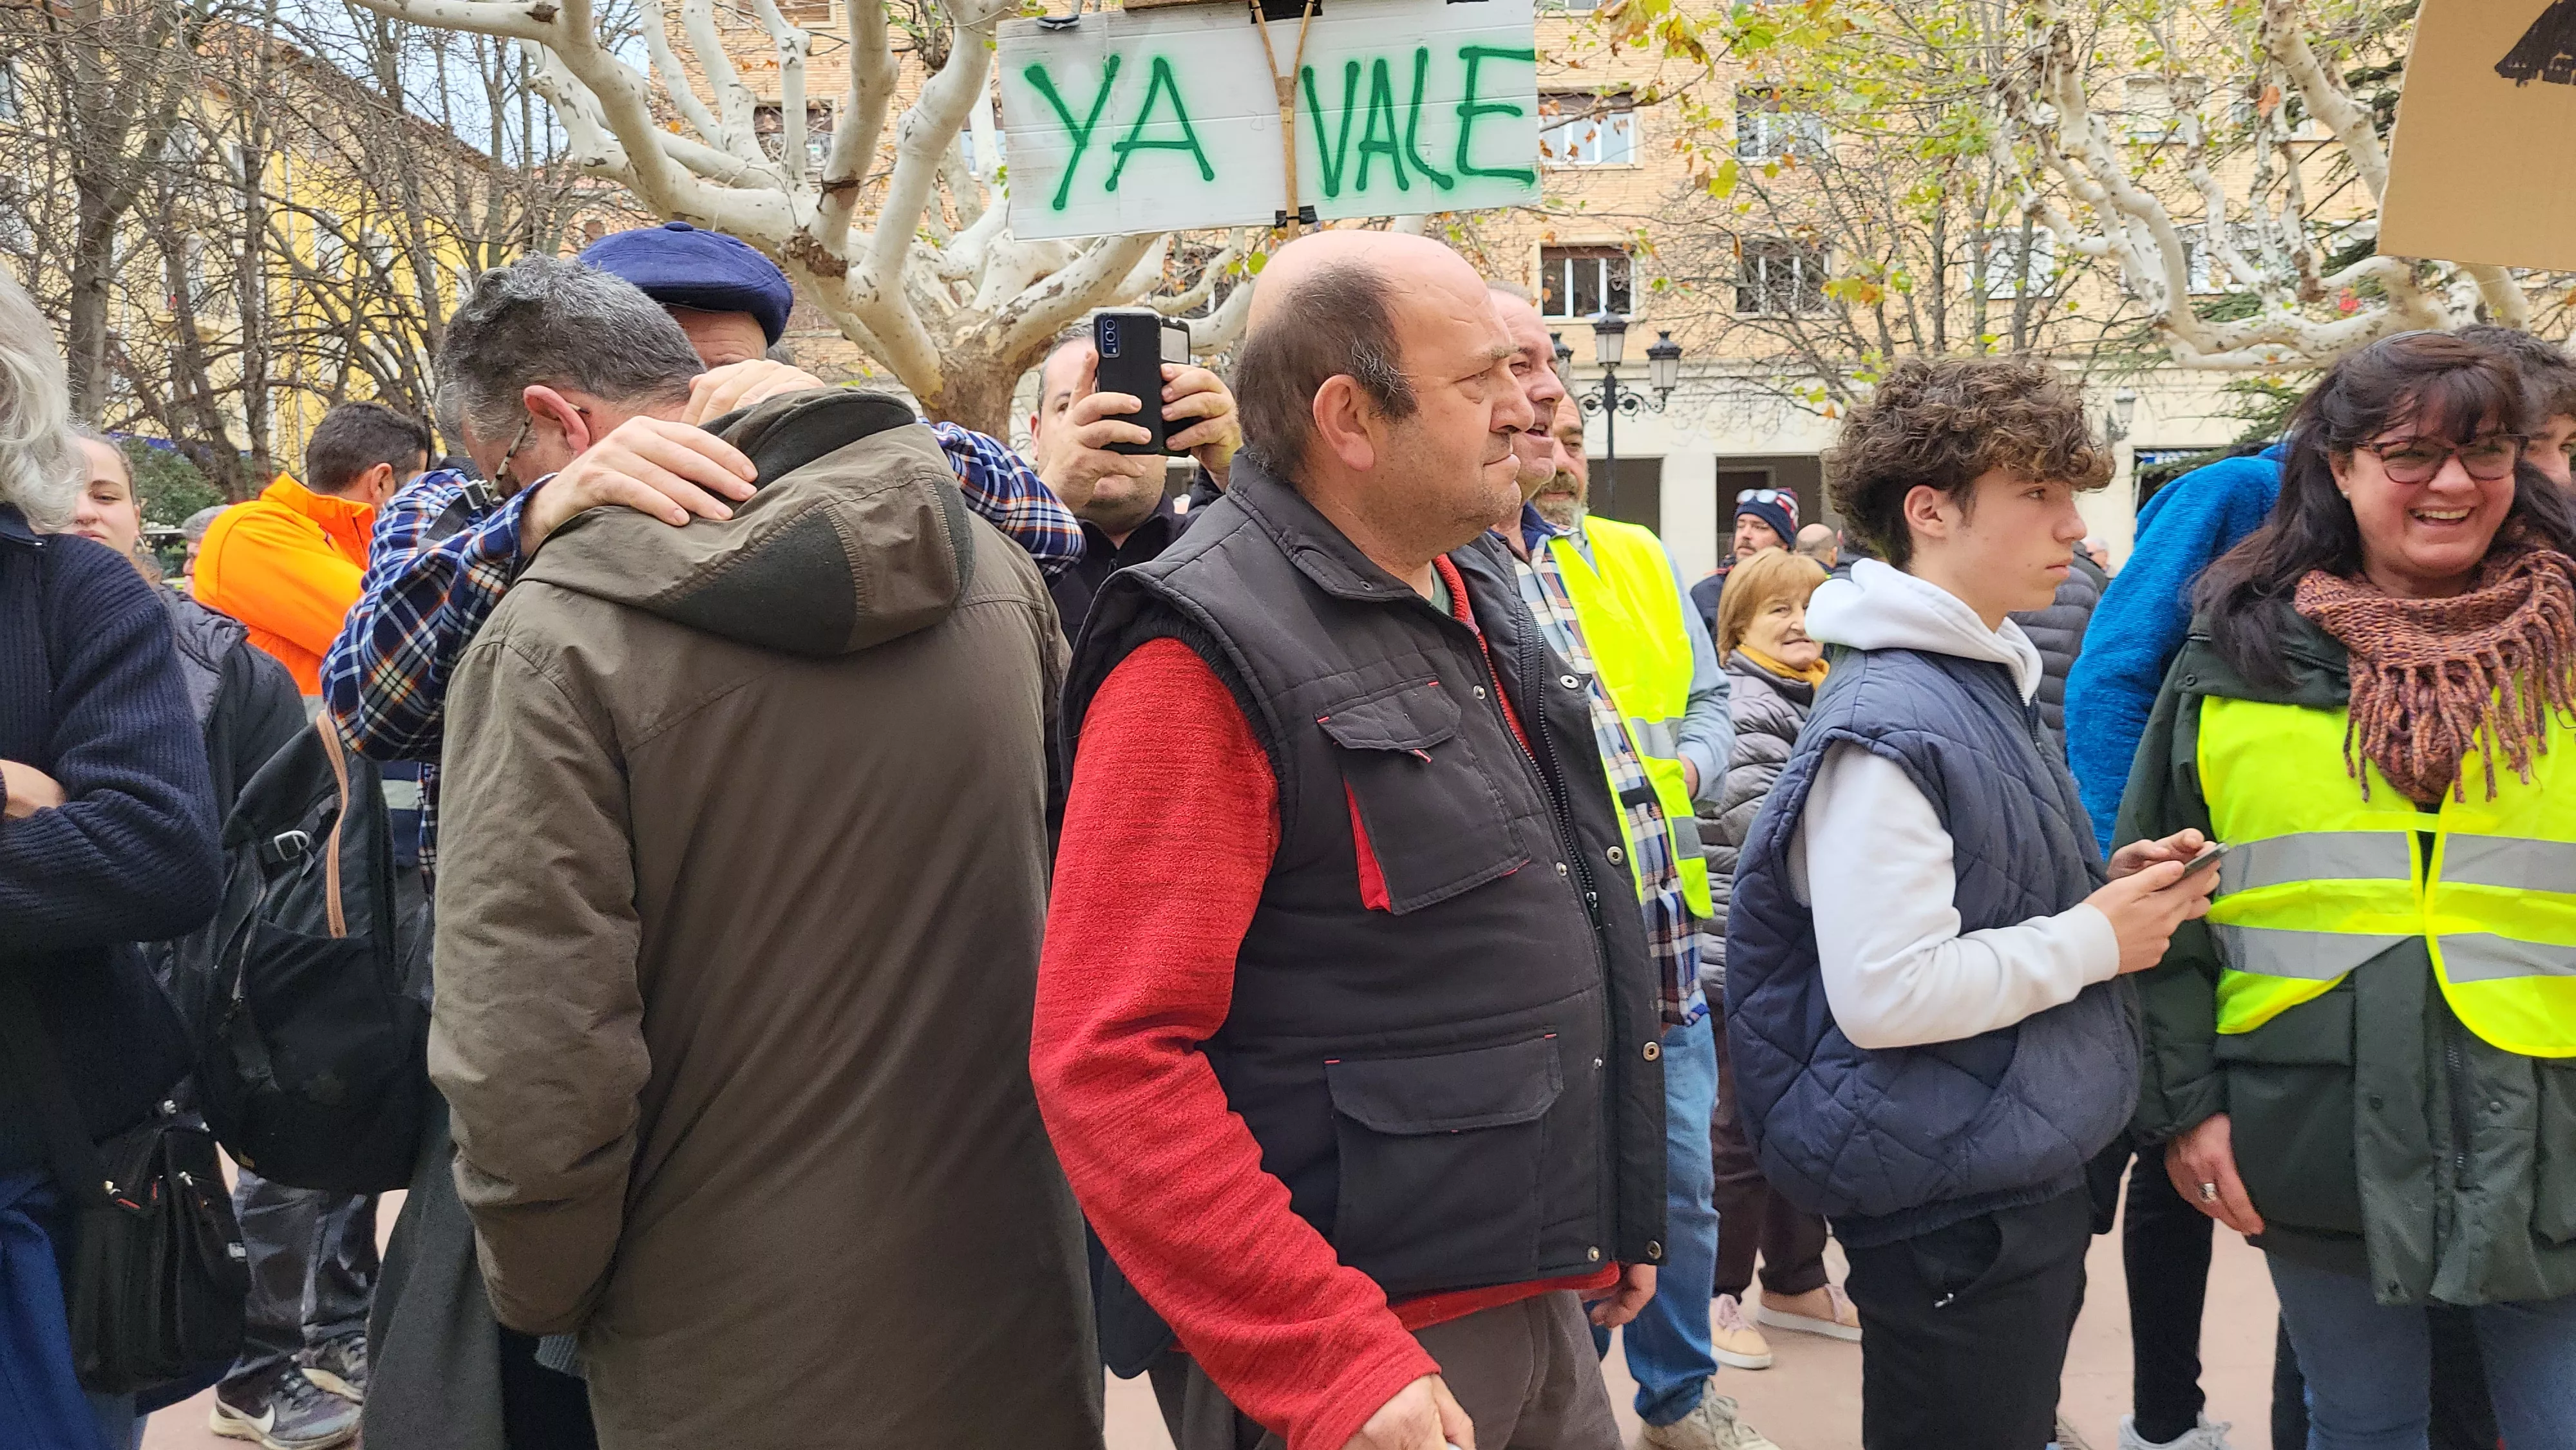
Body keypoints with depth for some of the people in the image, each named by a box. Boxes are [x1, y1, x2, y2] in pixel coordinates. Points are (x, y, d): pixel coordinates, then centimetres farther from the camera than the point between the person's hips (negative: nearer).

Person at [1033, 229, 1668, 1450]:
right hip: (1365, 1349, -8)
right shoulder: (1209, 658, -19)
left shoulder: (1477, 586, 8)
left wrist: (1614, 1208, 19)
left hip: (1546, 1300, 8)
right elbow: (1110, 1065, -24)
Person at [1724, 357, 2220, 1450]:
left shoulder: (1991, 682, 9)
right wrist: (2098, 940, -16)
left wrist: (2115, 891, 2)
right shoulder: (1886, 723, -22)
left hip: (2028, 1183, 10)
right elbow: (1885, 992, -28)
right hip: (1953, 1212, -10)